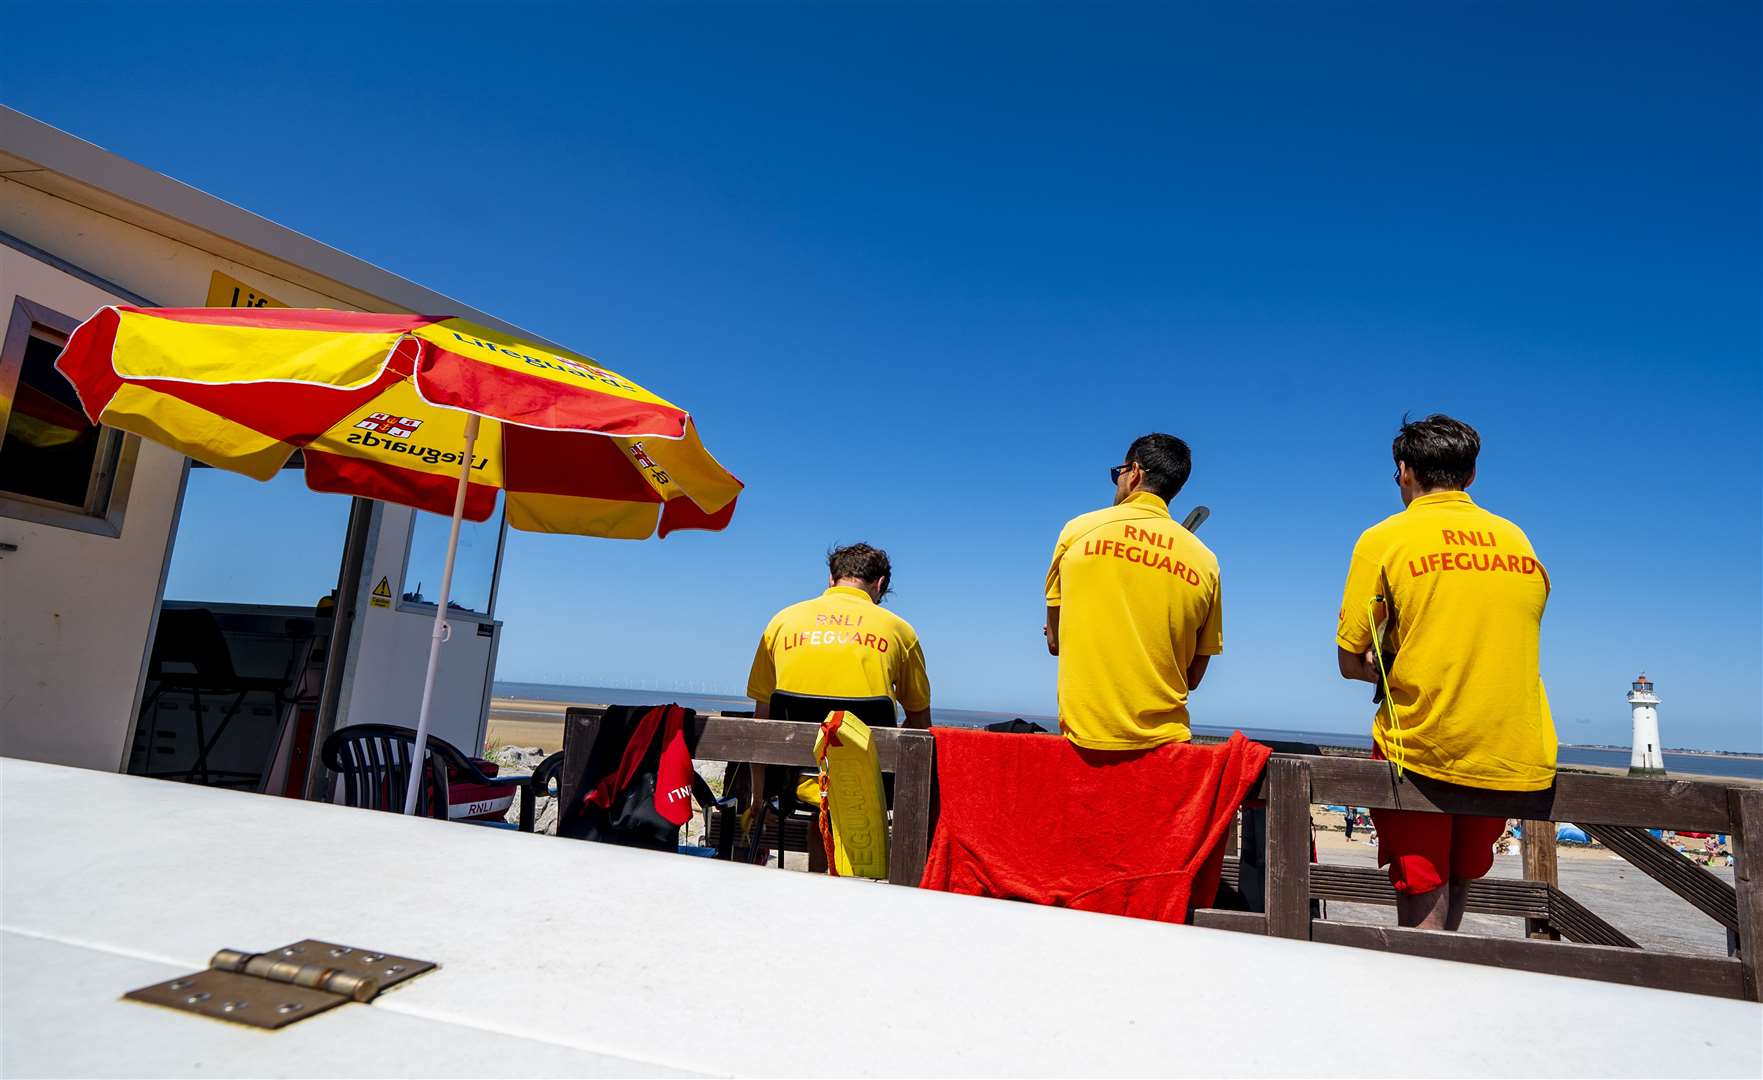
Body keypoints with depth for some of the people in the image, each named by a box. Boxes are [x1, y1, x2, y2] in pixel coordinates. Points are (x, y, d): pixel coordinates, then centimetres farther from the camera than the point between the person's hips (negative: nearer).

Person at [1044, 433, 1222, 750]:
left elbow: (1055, 642, 4)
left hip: (1084, 736, -1)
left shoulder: (1078, 529, -1)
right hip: (1163, 739, 1)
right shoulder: (1205, 561, 2)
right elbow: (1193, 677, 8)